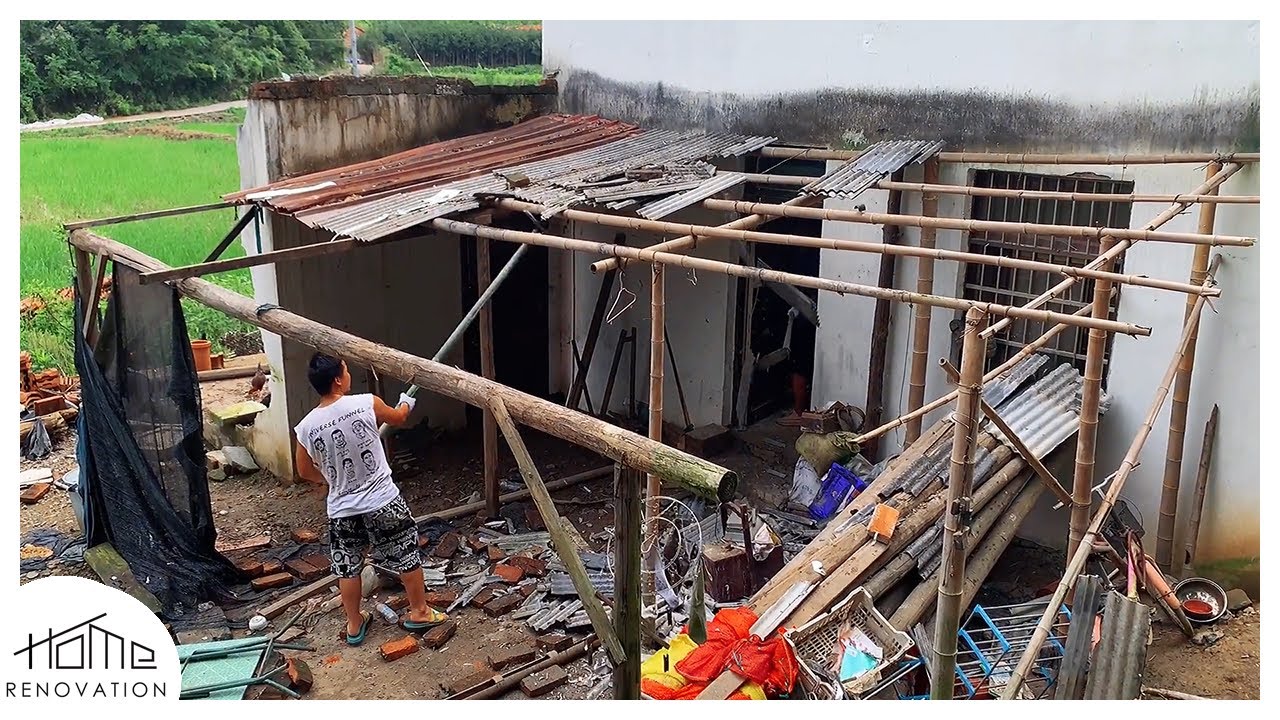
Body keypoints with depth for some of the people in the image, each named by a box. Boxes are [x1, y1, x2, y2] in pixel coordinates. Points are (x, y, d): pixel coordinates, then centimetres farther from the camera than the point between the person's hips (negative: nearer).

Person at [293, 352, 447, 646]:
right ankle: (419, 612, 28)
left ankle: (355, 625, 31)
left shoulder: (306, 427, -9)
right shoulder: (367, 403, -16)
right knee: (406, 555, 15)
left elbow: (305, 472, 6)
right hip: (382, 501, -3)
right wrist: (407, 403, 29)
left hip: (341, 509, 3)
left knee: (347, 568, 19)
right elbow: (398, 418, 6)